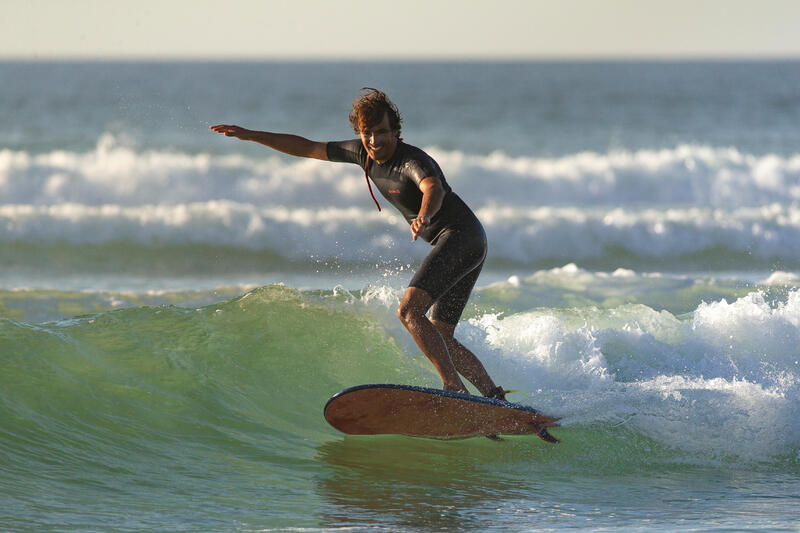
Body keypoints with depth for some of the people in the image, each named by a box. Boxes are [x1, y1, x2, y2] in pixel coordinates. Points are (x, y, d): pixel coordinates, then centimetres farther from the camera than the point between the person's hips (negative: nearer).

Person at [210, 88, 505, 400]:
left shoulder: (412, 161, -20)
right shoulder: (363, 153, 6)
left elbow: (434, 188, -43)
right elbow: (307, 148, 15)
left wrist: (424, 215, -65)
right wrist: (252, 135, 12)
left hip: (462, 236, -10)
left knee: (408, 311, -24)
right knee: (439, 341, 6)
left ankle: (454, 387, -32)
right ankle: (494, 396, 1)